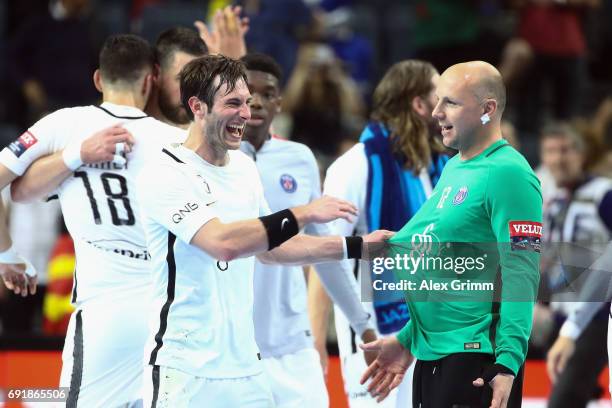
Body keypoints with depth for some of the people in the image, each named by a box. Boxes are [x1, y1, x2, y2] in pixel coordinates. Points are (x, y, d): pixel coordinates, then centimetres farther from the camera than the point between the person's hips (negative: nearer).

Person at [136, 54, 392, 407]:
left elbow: (269, 247, 22)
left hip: (244, 364, 7)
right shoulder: (166, 174, -13)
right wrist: (304, 215, -22)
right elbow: (224, 243, -26)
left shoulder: (244, 167, 11)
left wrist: (356, 247, 16)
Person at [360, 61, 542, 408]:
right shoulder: (454, 169, 15)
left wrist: (507, 363, -27)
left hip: (475, 359, -9)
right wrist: (406, 340, 21)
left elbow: (521, 276, -20)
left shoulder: (508, 174, -13)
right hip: (430, 355, 9)